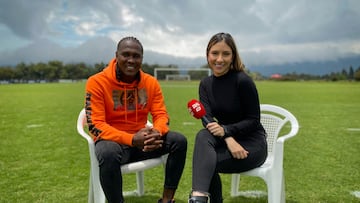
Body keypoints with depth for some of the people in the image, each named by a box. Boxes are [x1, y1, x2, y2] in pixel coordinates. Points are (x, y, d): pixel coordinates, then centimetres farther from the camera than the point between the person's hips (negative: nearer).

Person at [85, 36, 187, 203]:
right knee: (108, 153, -39)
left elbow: (161, 114, 0)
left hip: (142, 140, 5)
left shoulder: (151, 82, 0)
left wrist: (156, 132, -26)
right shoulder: (97, 82, -13)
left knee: (179, 140, -14)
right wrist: (131, 139, -30)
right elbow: (95, 125, -18)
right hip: (113, 141, -4)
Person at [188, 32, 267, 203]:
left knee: (205, 161, -27)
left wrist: (225, 130, -29)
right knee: (203, 136, -27)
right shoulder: (205, 84, 0)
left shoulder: (243, 81, -16)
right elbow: (207, 118, -12)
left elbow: (253, 120, -13)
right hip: (227, 139, 5)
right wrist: (228, 138, -30)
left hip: (252, 143, -5)